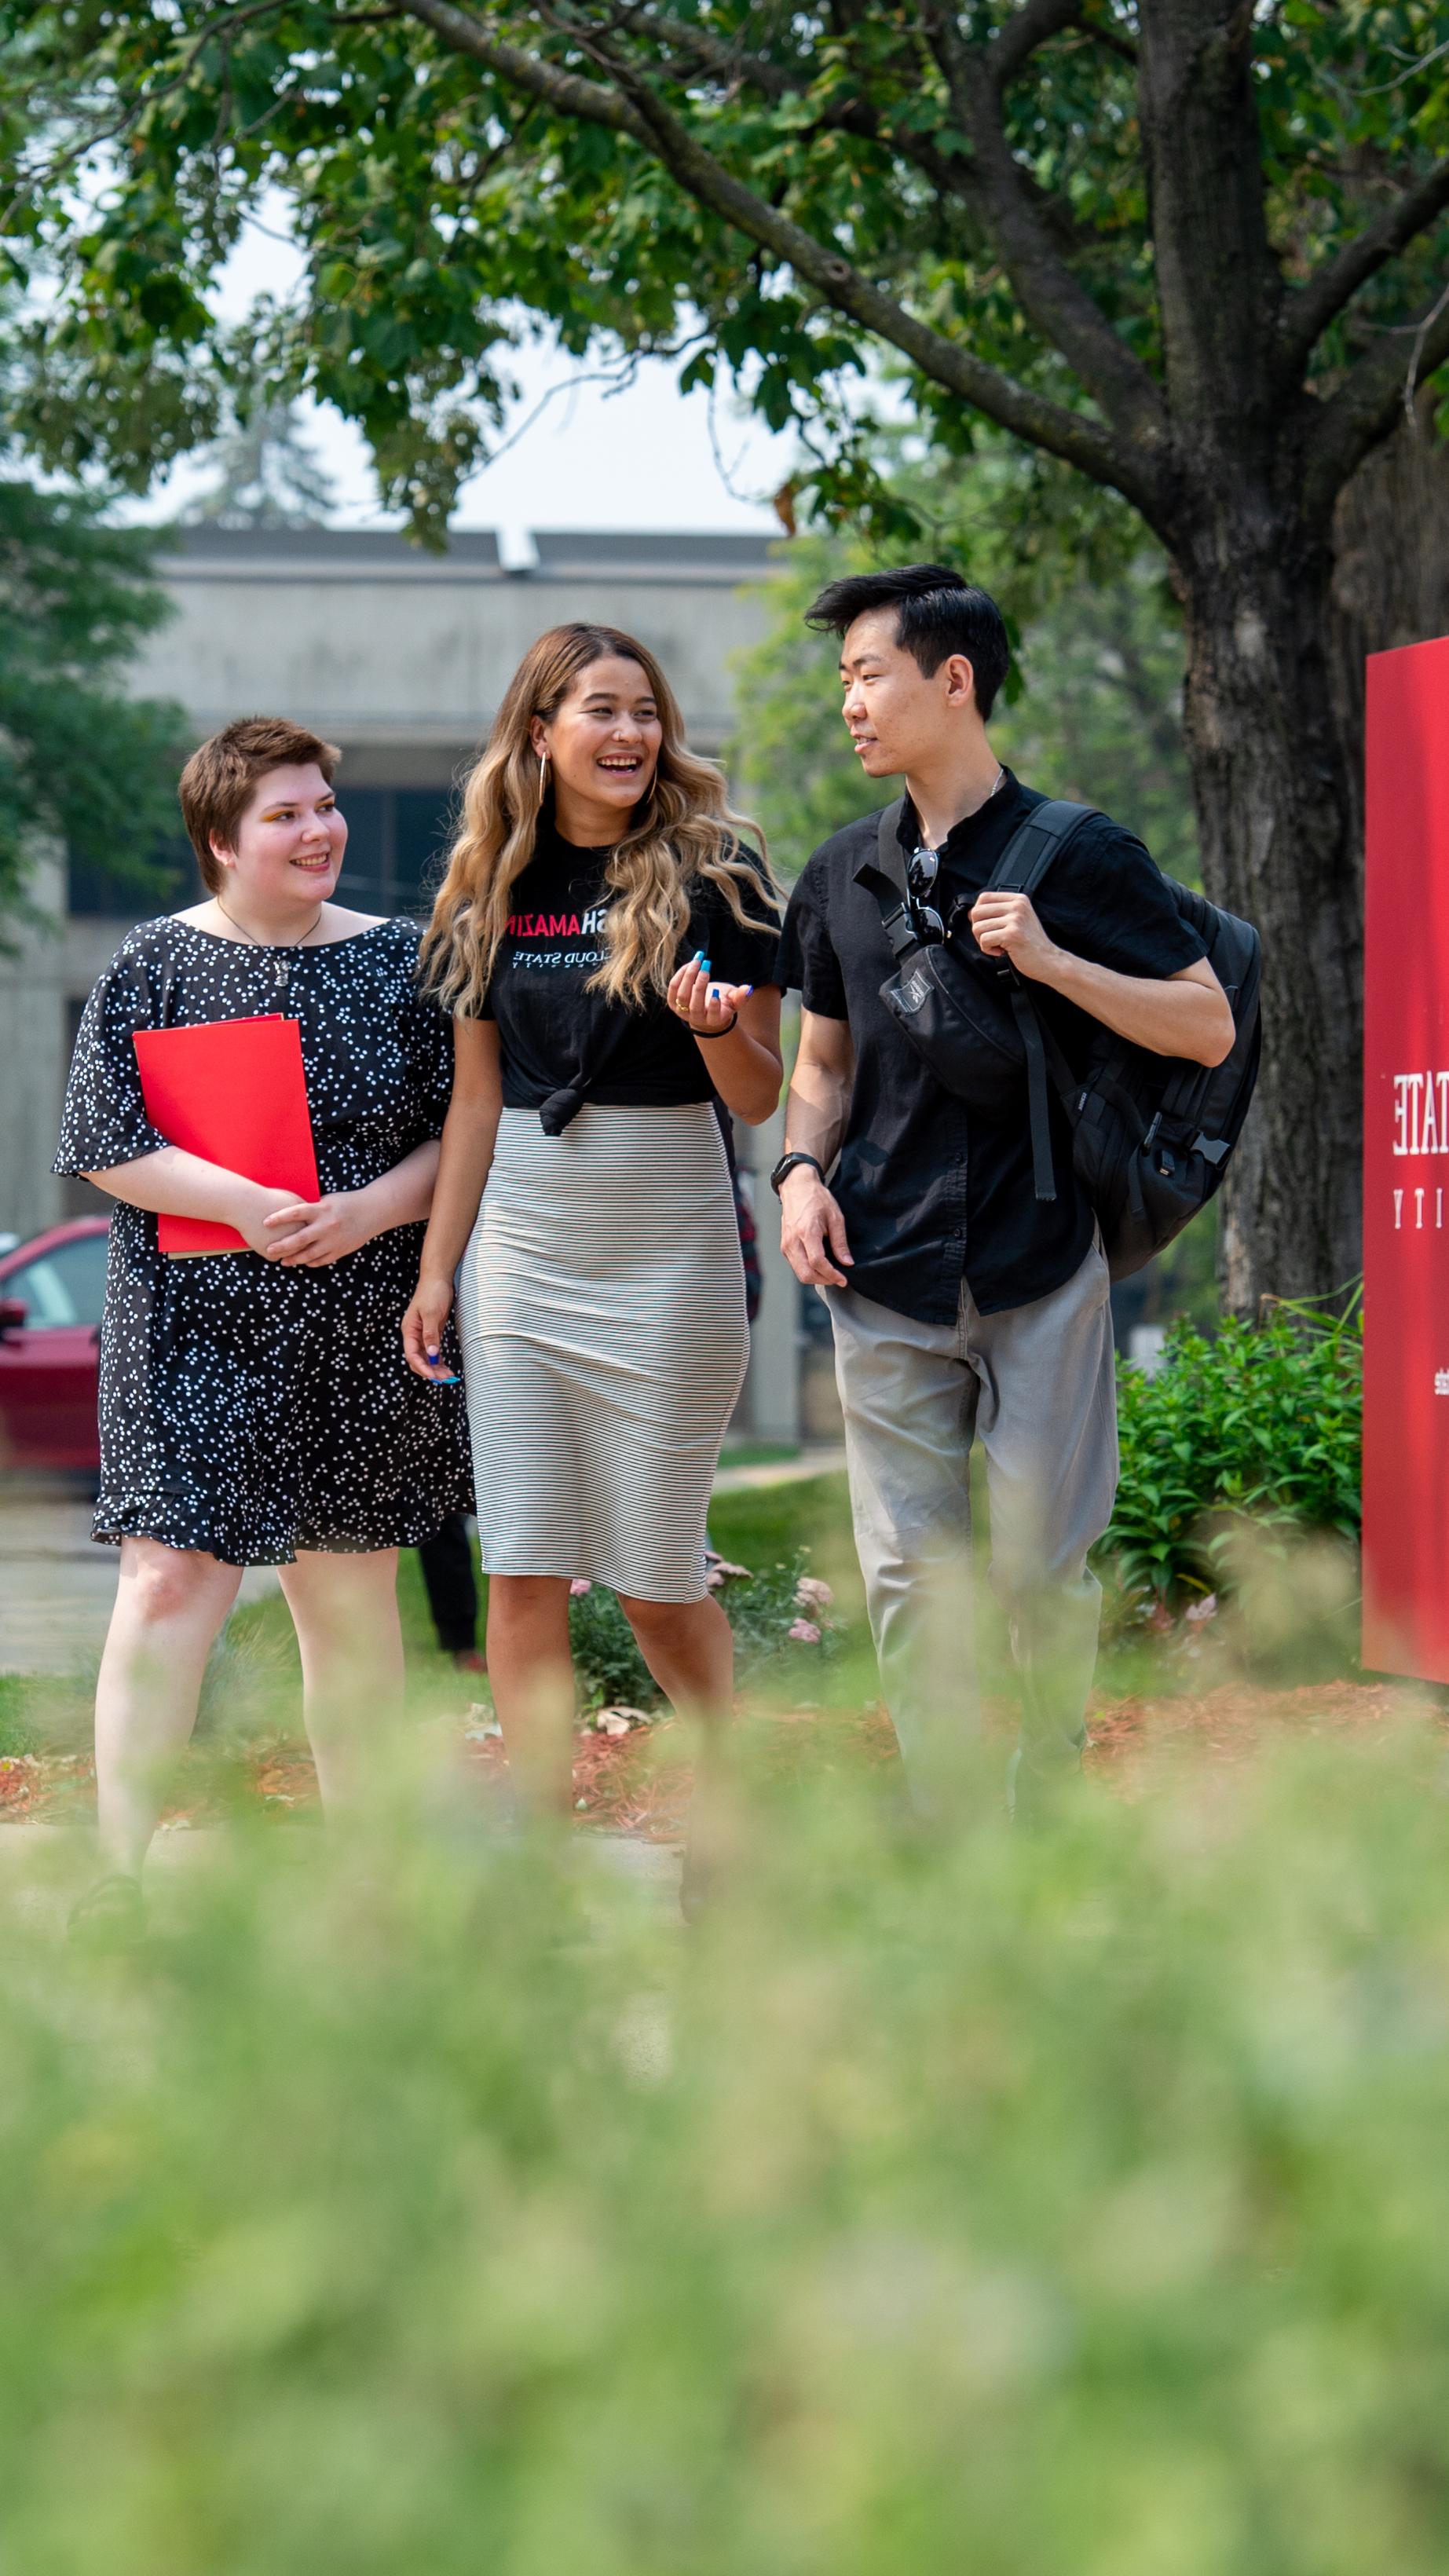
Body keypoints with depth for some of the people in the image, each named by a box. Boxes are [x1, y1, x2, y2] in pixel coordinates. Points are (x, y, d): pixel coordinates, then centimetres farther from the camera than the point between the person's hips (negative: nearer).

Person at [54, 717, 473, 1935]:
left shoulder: (399, 961, 8)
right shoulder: (157, 964, 2)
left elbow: (458, 1138, 7)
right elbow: (109, 1146, -3)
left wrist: (367, 1210, -11)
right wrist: (244, 1203, -16)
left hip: (364, 1338, 2)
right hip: (198, 1329, -2)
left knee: (352, 1593, 8)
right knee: (170, 1580, -10)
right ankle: (118, 1878, -8)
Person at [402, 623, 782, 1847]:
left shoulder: (713, 874, -3)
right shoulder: (494, 889, 8)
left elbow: (759, 1098, -4)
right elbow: (476, 1097, 12)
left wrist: (712, 1023, -25)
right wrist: (436, 1272, 10)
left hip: (666, 1246, -3)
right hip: (518, 1242, 4)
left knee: (656, 1581, 3)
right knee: (522, 1574, -1)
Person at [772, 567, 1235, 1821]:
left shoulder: (1081, 856, -2)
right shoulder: (846, 873, 12)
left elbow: (1209, 1027, -5)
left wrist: (1053, 962, -16)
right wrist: (802, 1167, 2)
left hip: (1041, 1264, -4)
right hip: (886, 1274, 4)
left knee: (1045, 1564, -2)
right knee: (908, 1572, 2)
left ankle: (1050, 1805, 18)